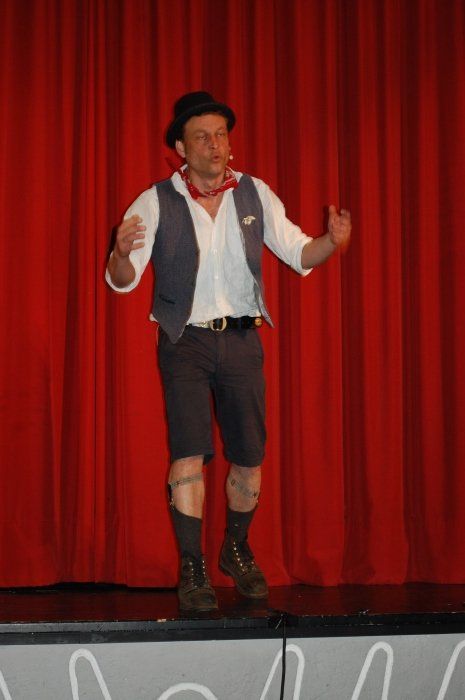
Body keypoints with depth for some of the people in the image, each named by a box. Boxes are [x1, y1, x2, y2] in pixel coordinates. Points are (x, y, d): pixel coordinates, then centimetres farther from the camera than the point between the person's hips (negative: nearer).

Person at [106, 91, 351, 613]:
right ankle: (191, 570, -3)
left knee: (249, 455, 7)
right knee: (190, 452, -12)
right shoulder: (156, 203, -5)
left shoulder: (255, 195, 3)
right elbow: (123, 281, -9)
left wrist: (333, 241, -15)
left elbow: (297, 253, 6)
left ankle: (237, 550, 30)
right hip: (185, 341, -3)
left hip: (242, 339, 3)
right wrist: (121, 254, -33)